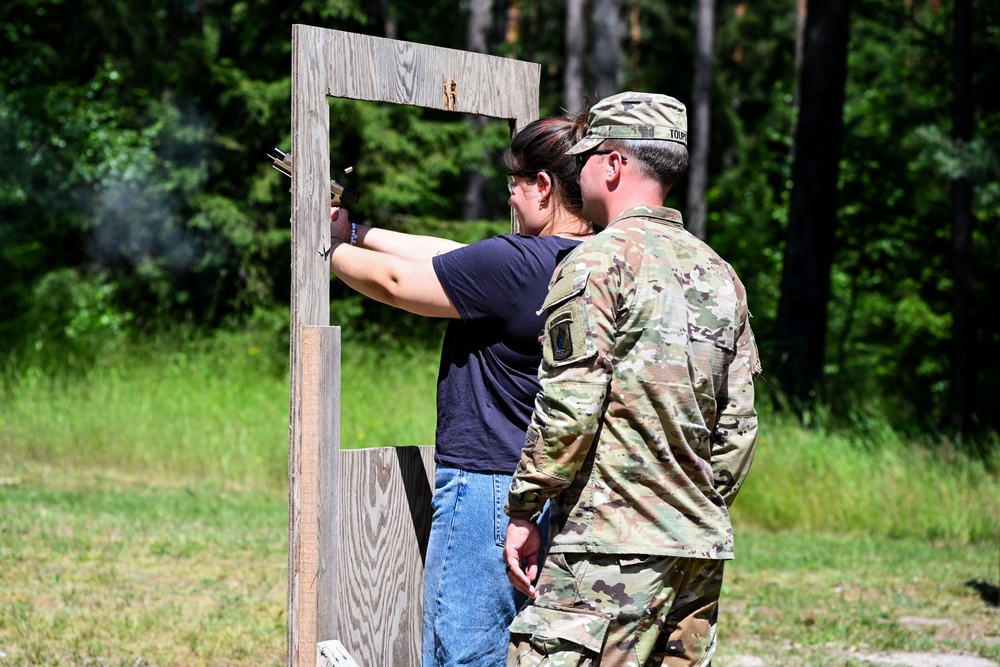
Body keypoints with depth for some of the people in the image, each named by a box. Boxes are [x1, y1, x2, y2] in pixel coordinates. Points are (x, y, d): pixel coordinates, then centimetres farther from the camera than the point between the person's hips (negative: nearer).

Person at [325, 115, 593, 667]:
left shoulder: (515, 265, -18)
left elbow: (394, 282, -6)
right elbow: (452, 259, 16)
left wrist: (327, 247, 13)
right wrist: (356, 233, 20)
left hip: (488, 492, -9)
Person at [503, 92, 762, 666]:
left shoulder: (598, 262, -8)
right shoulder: (720, 274, 15)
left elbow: (569, 408, -14)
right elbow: (739, 424, 15)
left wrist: (523, 511, -5)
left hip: (612, 548, -8)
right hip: (703, 551, 8)